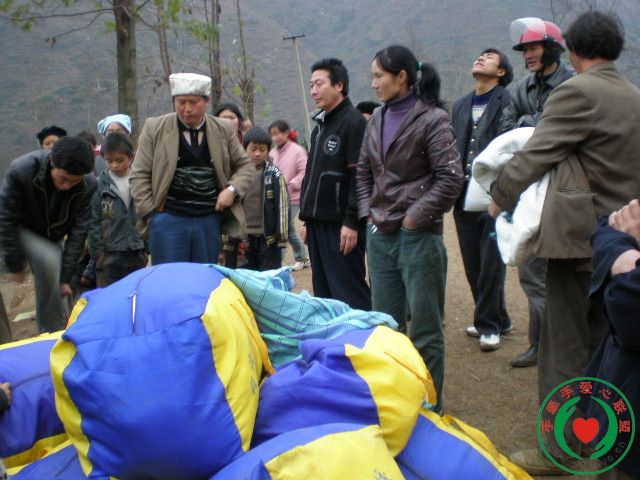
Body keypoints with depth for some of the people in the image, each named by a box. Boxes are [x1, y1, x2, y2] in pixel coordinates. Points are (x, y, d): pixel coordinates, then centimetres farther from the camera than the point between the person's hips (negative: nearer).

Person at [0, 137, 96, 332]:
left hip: (53, 237, 4)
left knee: (54, 287, 1)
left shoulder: (88, 186, -27)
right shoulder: (21, 170, -34)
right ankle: (52, 331, -17)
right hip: (23, 230, -4)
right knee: (49, 261, -29)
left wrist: (66, 276, -19)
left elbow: (78, 231, -19)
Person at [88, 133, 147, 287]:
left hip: (137, 255, 2)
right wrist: (97, 252, -5)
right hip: (109, 255, -2)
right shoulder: (99, 185, -3)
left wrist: (146, 248, 5)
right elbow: (93, 222, -1)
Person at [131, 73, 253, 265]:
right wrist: (151, 212, -5)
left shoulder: (224, 130, 6)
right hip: (169, 219, -2)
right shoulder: (155, 128, 0)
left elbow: (244, 165, 16)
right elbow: (139, 175, 2)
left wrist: (232, 189, -2)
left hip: (210, 219, 2)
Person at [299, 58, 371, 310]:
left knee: (350, 294, -6)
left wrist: (352, 222, -21)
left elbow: (360, 177, -16)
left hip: (341, 226, -9)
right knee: (323, 294, 13)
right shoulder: (320, 126, 19)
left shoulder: (353, 122, -8)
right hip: (318, 223, 9)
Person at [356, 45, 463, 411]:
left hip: (419, 236, -6)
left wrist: (414, 217, -14)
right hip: (380, 235, 7)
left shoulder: (432, 119, -8)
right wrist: (368, 212, 8)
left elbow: (451, 178, -14)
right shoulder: (378, 120, 11)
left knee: (425, 328, 1)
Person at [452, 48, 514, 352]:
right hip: (465, 198, 7)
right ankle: (497, 320, 26)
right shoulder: (460, 106, 17)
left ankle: (488, 324, 11)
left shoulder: (508, 102, -4)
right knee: (473, 266, 11)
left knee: (490, 264, -3)